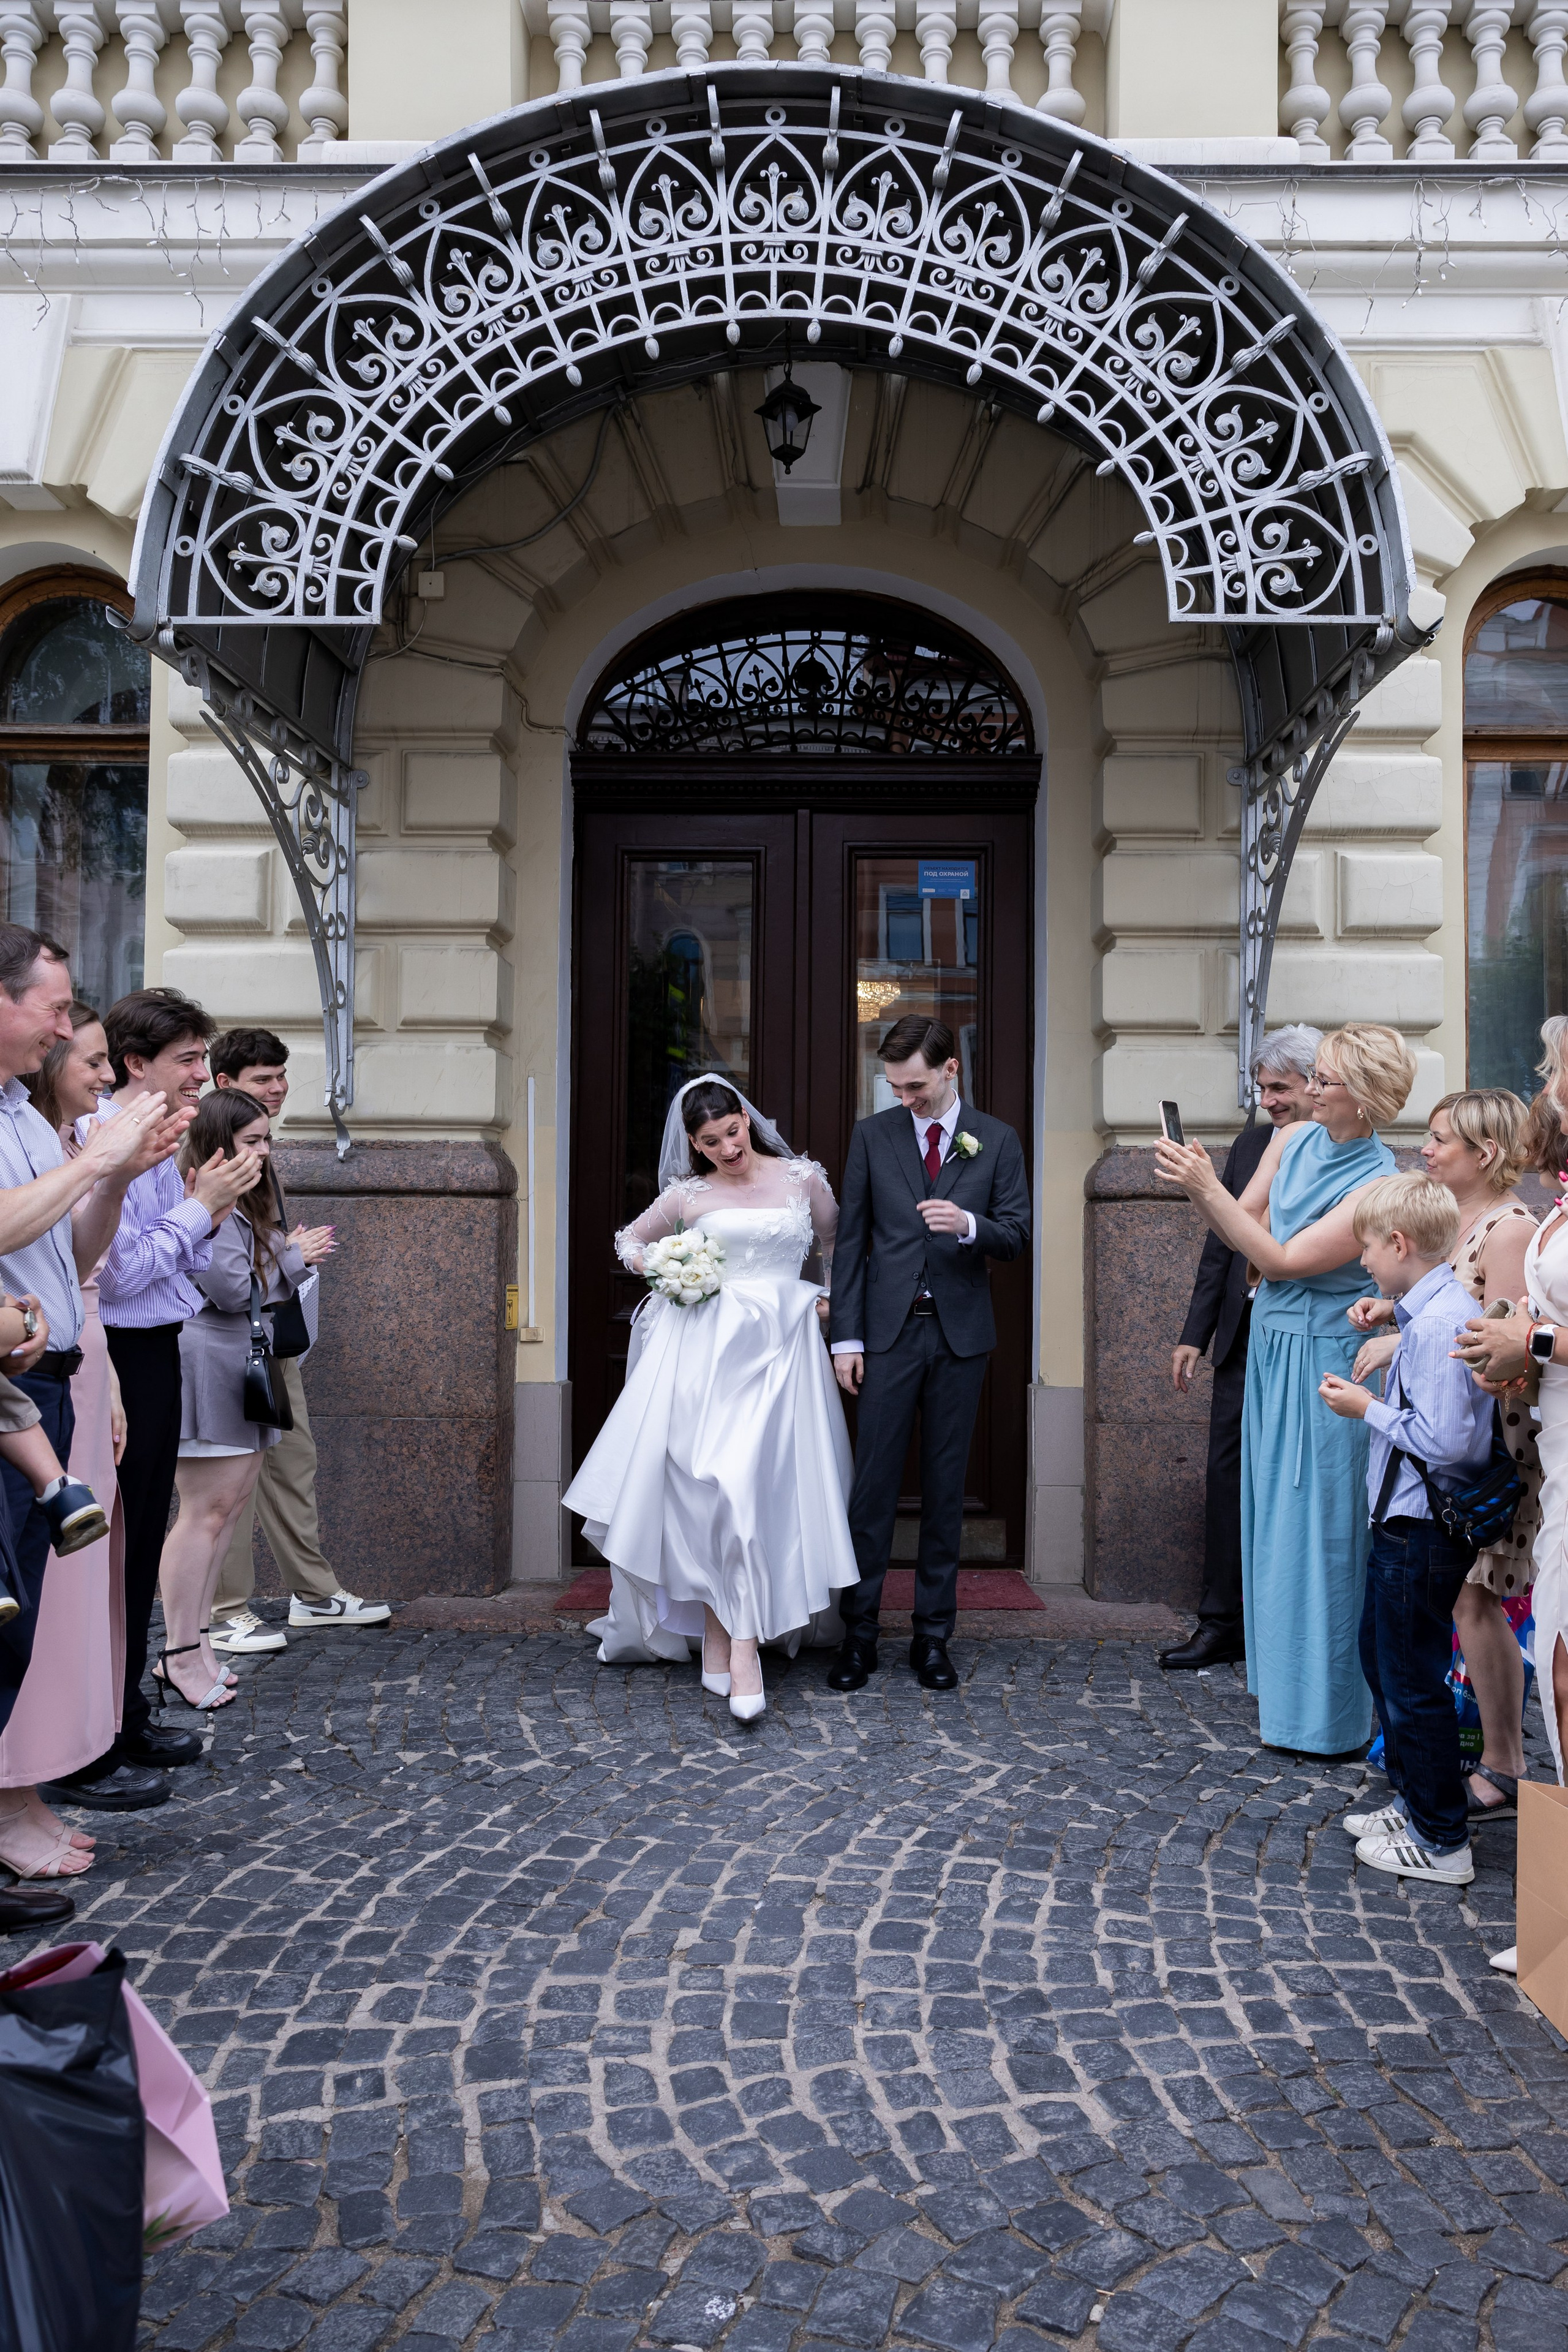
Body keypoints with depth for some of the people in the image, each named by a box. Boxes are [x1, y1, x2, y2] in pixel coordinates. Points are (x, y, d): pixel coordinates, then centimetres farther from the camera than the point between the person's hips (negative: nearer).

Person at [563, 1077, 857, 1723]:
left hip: (778, 1351, 0)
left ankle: (737, 1644, -7)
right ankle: (723, 1642, 4)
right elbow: (630, 1240, 22)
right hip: (705, 1348, 1)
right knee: (704, 1487, -6)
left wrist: (829, 1299, 9)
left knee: (751, 1484, -10)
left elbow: (837, 1246, 23)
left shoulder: (803, 1179, 9)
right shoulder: (688, 1195, 9)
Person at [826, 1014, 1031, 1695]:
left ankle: (933, 1635, 18)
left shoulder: (997, 1141, 4)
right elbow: (851, 1239, 4)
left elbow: (1017, 1237, 1)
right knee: (873, 1483, 0)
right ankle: (859, 1633, 11)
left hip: (961, 1333, 1)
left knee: (946, 1486, 8)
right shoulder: (872, 1135, 4)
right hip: (890, 1331, 0)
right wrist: (846, 1336, -1)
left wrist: (968, 1224, -21)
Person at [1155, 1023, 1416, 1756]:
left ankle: (1327, 1717, 14)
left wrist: (1207, 1186, -22)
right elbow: (1240, 1230, 7)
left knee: (1316, 1532, 0)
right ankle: (1284, 1687, 30)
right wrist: (1201, 1189, -11)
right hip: (1272, 1352, 7)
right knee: (1276, 1523, 15)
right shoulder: (1291, 1142, 4)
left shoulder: (1378, 1184, -18)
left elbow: (1280, 1260, -20)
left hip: (1322, 1365, -7)